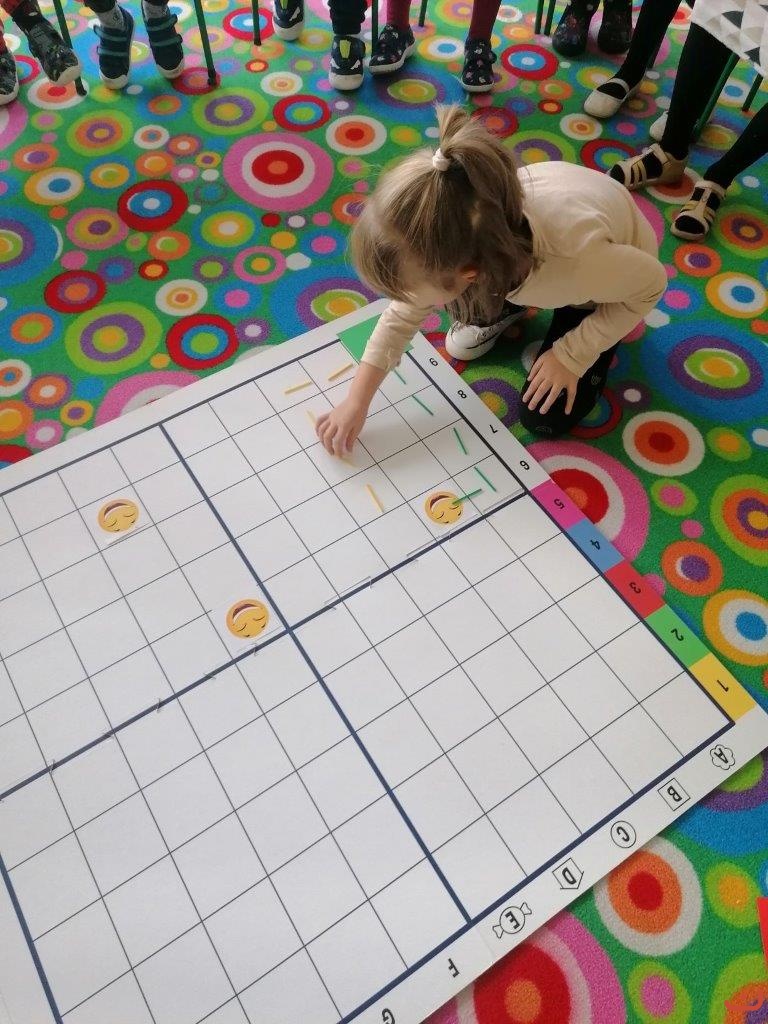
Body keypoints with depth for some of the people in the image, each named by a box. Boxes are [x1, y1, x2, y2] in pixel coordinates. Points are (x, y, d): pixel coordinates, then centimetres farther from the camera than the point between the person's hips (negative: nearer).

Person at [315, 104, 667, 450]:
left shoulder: (578, 258, -47)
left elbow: (651, 283, -26)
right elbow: (403, 313, -19)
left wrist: (571, 354, -22)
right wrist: (356, 402, -20)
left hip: (603, 277, -3)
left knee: (546, 418, -9)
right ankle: (496, 308, 13)